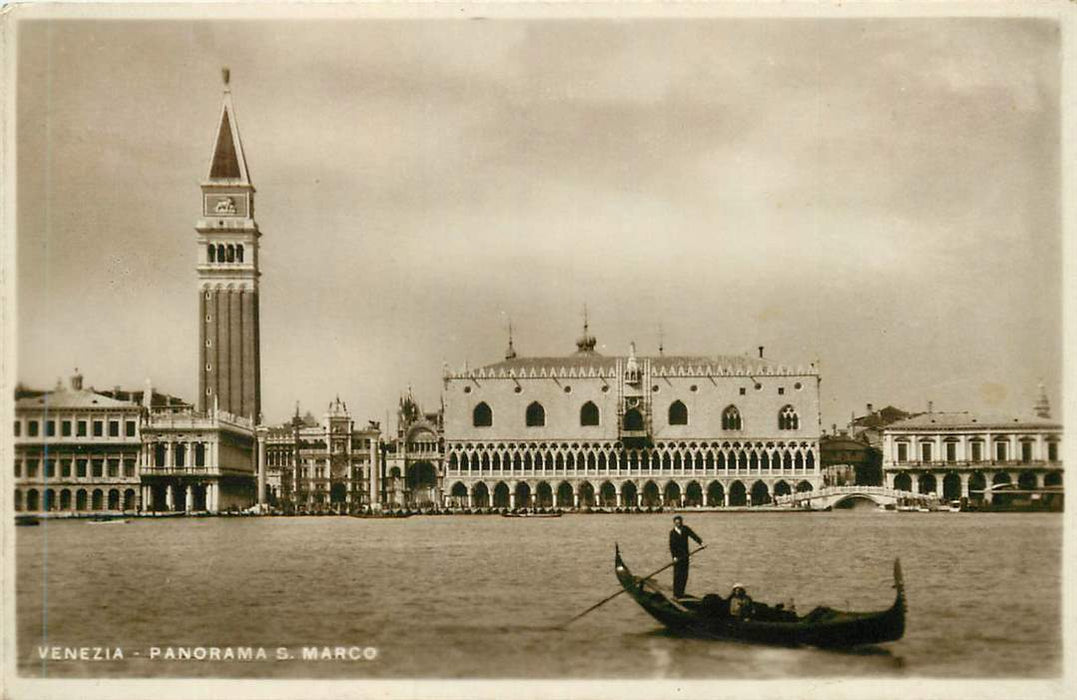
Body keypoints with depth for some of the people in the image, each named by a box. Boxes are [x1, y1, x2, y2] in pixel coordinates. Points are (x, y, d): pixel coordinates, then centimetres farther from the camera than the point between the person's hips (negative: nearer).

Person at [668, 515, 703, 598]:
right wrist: (674, 556, -21)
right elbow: (671, 545, -10)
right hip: (677, 556, -3)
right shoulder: (672, 532, -6)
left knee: (684, 575, 6)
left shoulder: (685, 529, 2)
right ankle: (676, 594, 2)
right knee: (677, 575, -4)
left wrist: (701, 542, -25)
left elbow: (693, 535, -10)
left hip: (685, 556, 3)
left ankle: (681, 592, 17)